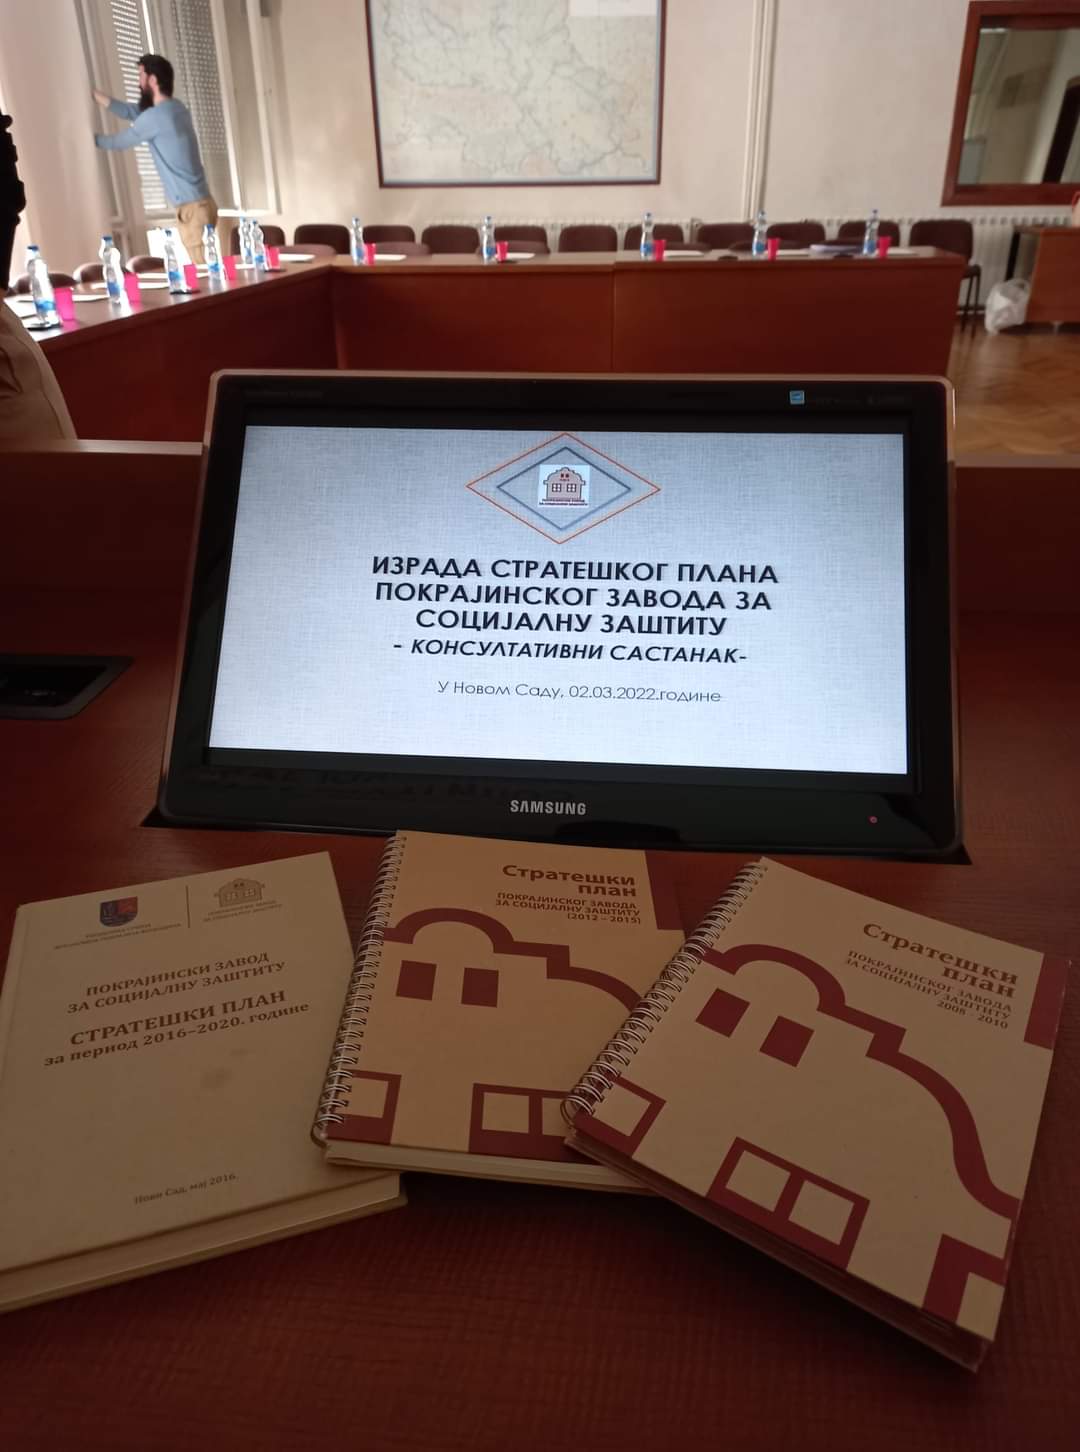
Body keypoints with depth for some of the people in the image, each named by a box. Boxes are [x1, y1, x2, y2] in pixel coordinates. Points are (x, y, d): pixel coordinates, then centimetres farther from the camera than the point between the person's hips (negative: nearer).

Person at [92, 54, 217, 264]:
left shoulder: (156, 117, -11)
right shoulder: (175, 108, 16)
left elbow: (121, 141, 5)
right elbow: (130, 111, 27)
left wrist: (93, 139, 22)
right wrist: (93, 94, 28)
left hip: (192, 208, -9)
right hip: (202, 203, 9)